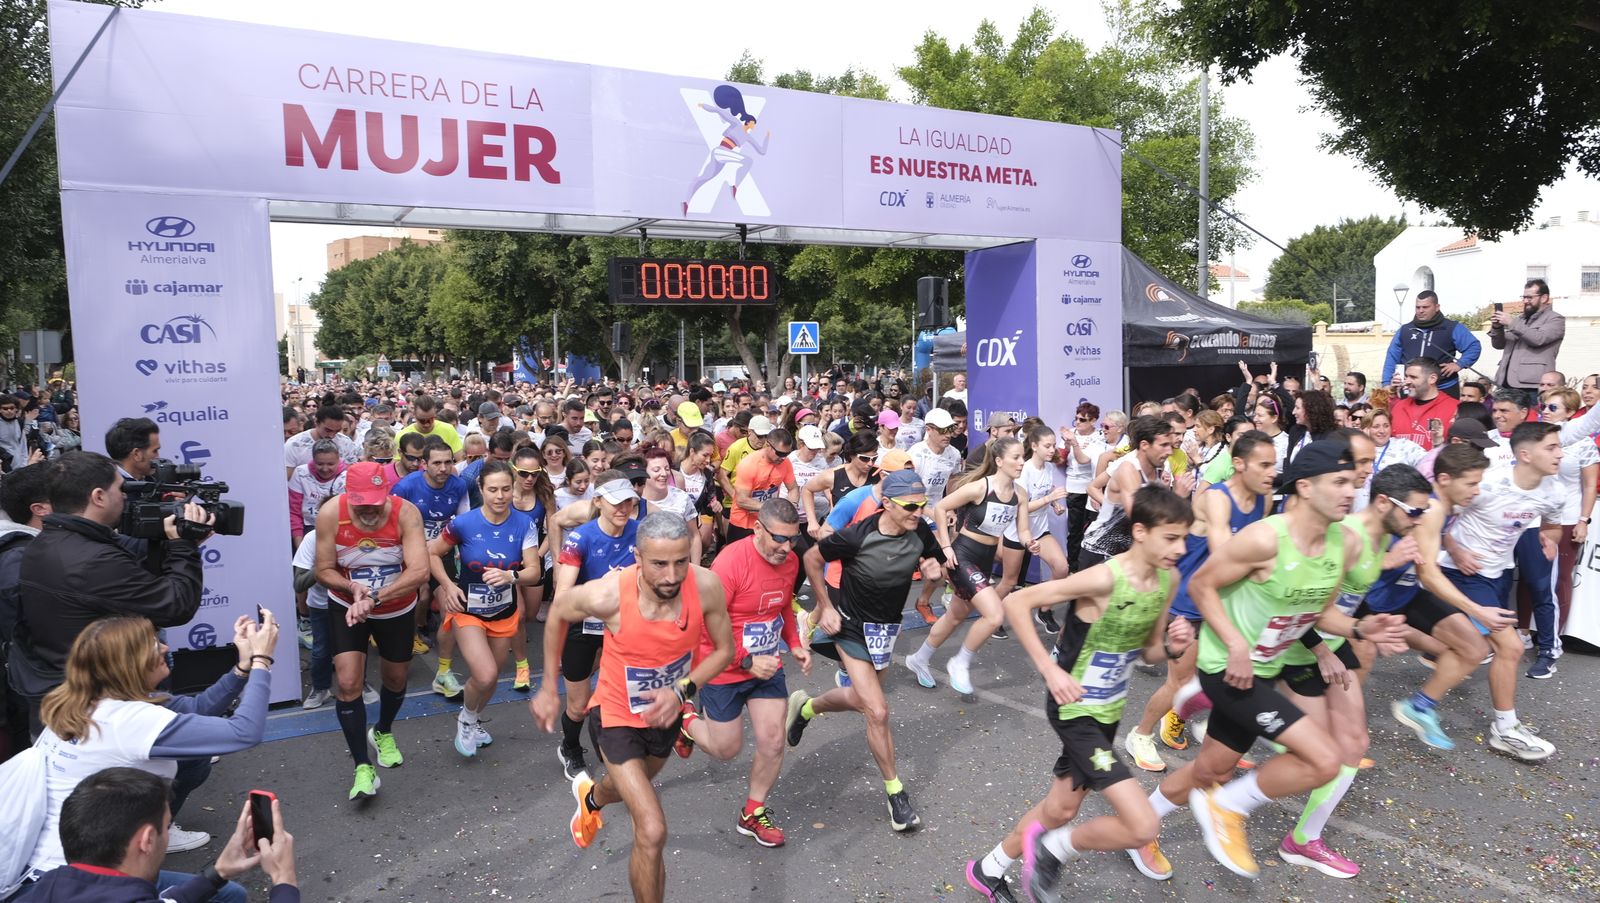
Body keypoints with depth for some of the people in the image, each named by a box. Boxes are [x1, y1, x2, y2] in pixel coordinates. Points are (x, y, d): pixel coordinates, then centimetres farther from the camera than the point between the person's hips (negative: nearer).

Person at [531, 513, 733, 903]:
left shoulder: (707, 586, -30)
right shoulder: (608, 595, -35)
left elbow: (724, 650, -12)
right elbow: (559, 610, -11)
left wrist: (682, 691, -29)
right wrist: (548, 689, -6)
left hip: (665, 711, 4)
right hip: (617, 715, -4)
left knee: (631, 787, 34)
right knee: (652, 831, -17)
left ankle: (591, 796, 71)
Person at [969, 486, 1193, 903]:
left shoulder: (1167, 580, -3)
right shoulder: (1103, 578, -27)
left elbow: (1148, 651, 10)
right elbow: (1016, 603, -24)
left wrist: (1172, 647, -13)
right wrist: (1050, 669, -25)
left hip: (1109, 709, 8)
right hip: (1075, 710, -8)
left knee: (1060, 810, 21)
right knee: (1143, 827, -14)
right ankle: (1051, 850, 12)